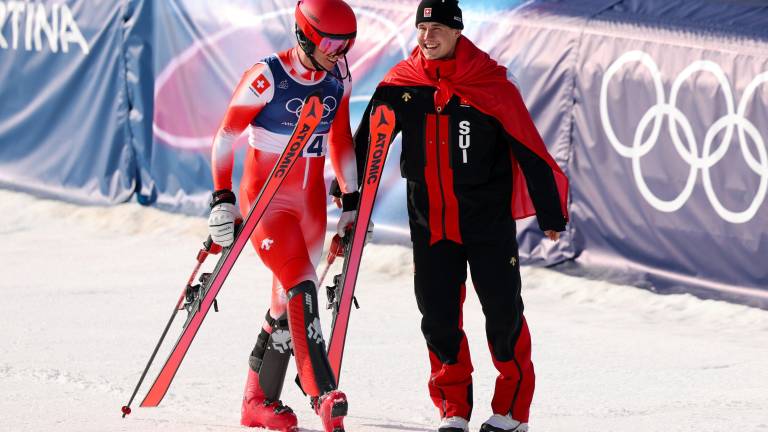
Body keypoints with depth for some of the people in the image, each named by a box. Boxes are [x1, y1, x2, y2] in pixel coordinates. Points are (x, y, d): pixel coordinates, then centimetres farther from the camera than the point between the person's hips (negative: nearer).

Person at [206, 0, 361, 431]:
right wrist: (222, 198, -14)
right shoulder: (267, 77, -15)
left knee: (289, 302, 8)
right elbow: (226, 136, -10)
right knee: (302, 288, -21)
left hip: (311, 201, 6)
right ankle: (324, 395, -27)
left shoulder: (338, 79, 3)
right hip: (265, 198, -6)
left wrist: (352, 201, 15)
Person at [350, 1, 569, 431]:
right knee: (438, 316, 2)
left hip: (488, 217, -3)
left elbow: (530, 151, -6)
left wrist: (551, 214, -3)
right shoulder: (401, 85, -1)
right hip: (430, 220, 3)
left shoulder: (491, 86, -11)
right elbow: (368, 140, 10)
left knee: (503, 311, -1)